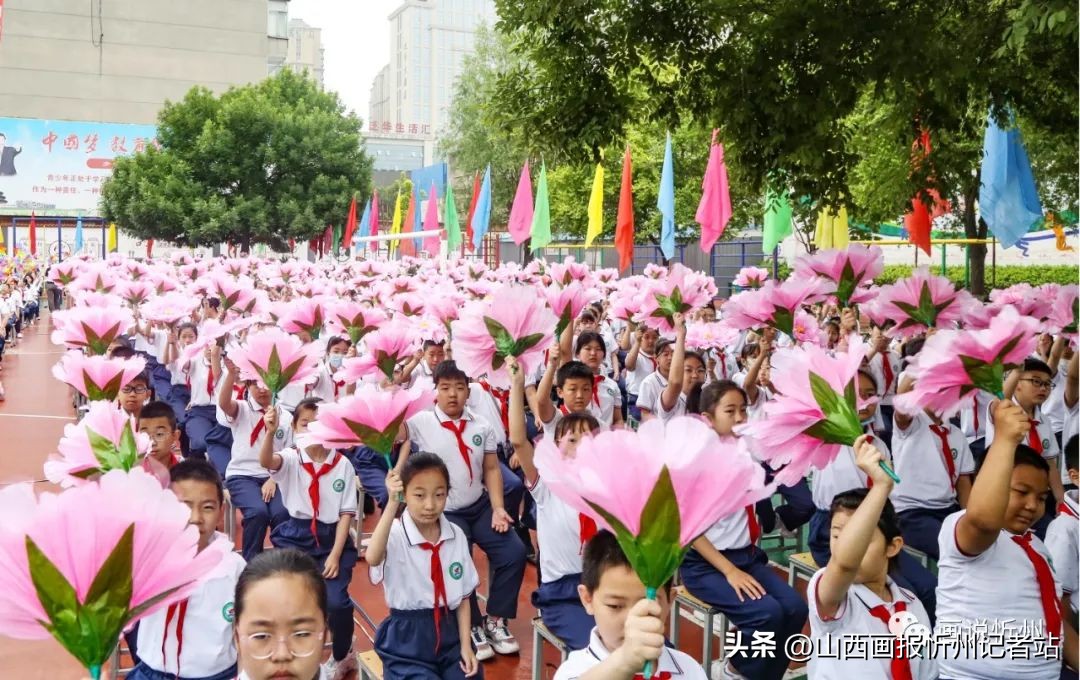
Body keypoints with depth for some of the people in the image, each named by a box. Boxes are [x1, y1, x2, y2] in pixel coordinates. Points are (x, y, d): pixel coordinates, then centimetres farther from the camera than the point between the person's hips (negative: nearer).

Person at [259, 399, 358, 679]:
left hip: (332, 538, 0)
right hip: (295, 537, 0)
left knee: (335, 600, -17)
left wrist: (335, 554, -7)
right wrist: (270, 432, -48)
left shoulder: (343, 464, -1)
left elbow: (346, 512, 0)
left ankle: (342, 656, 13)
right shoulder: (290, 459, -3)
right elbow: (266, 461, -27)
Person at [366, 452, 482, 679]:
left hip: (450, 636, 4)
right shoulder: (395, 534, -13)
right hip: (407, 640, -4)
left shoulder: (456, 536, 1)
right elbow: (372, 558, -37)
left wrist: (466, 646, -1)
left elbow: (463, 597, 8)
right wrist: (392, 504, -43)